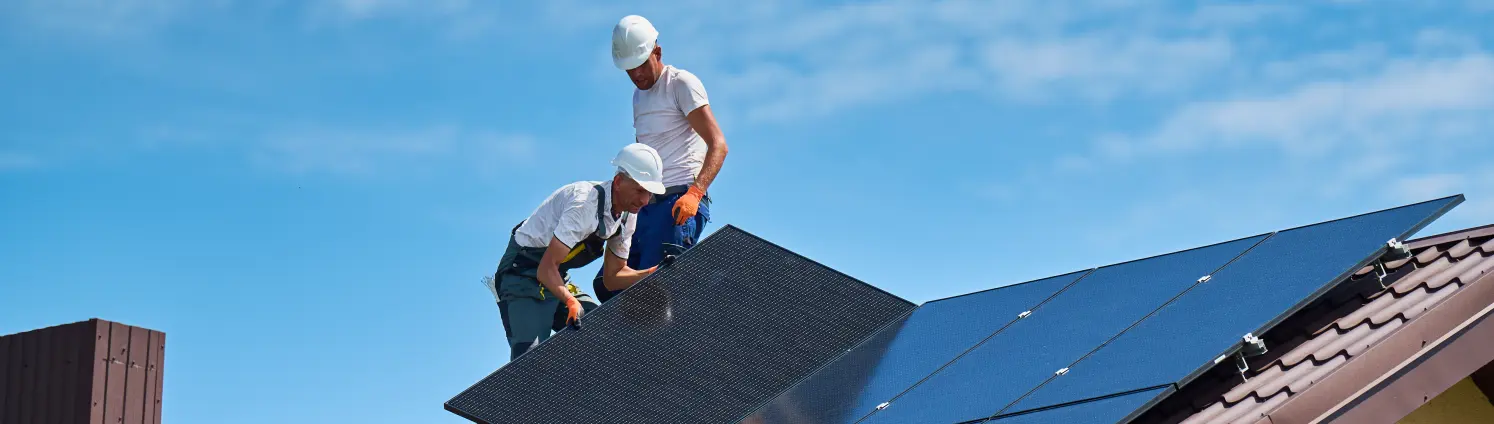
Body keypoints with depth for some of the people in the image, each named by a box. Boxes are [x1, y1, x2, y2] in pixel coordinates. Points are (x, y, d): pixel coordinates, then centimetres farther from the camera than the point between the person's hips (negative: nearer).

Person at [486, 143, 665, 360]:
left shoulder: (628, 216, 1)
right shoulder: (586, 203, -26)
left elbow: (613, 277, 6)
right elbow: (547, 268, -31)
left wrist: (657, 273, -8)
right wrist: (571, 302, -46)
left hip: (557, 282, 9)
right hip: (524, 278, -9)